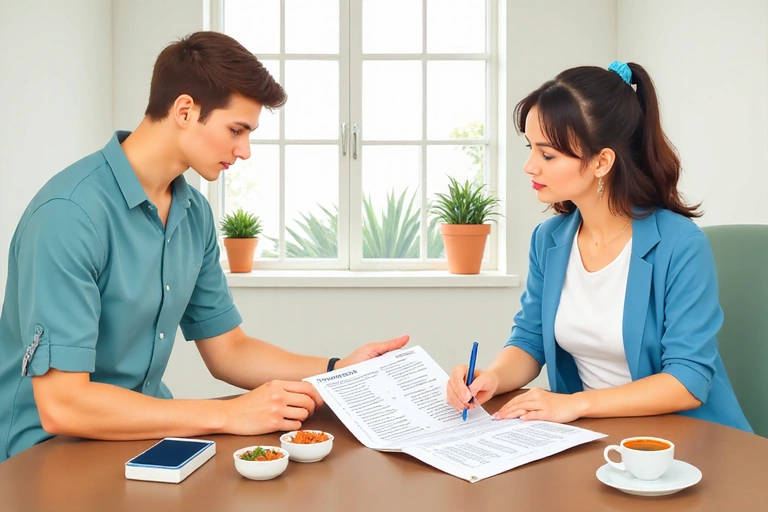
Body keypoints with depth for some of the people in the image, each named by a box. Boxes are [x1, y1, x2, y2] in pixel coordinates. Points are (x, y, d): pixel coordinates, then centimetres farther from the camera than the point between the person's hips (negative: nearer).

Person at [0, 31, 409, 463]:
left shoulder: (195, 212, 2)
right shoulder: (68, 214, -21)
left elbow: (226, 351, 8)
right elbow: (61, 404, -24)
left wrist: (337, 372, -5)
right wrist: (230, 415, -23)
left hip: (142, 436, 6)